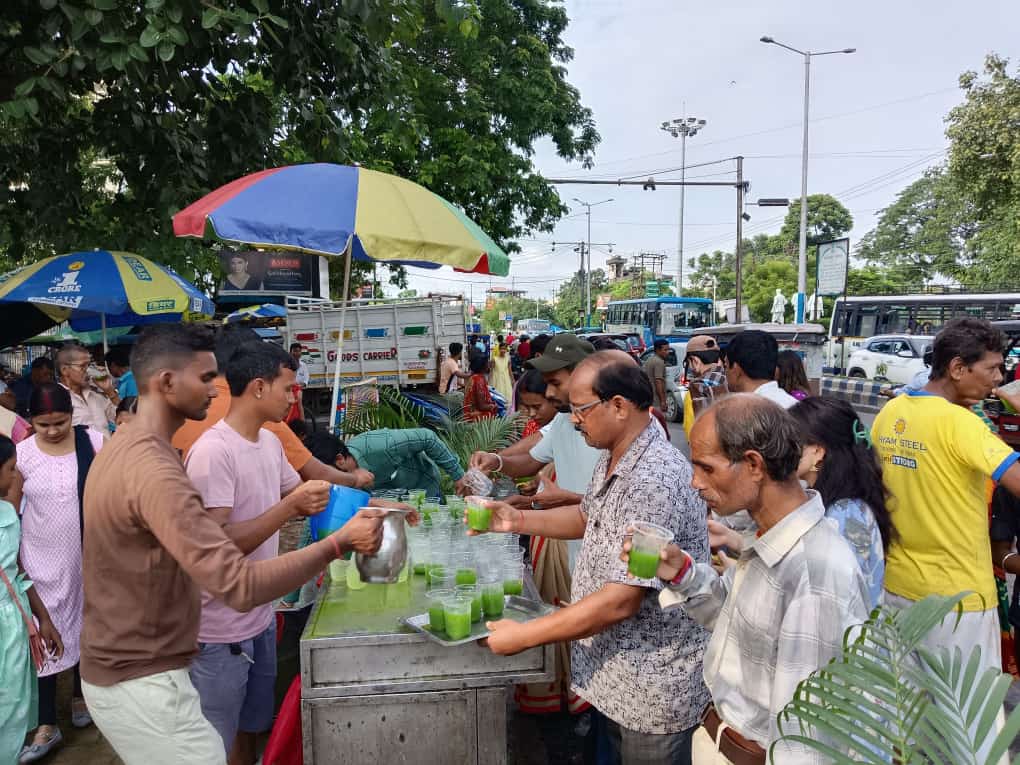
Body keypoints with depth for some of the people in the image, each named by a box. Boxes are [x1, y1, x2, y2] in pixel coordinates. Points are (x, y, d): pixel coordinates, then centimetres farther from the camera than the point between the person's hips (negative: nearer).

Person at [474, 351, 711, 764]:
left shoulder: (656, 481, -31)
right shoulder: (612, 458, 1)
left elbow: (621, 600, -32)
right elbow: (589, 518, 17)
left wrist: (524, 636, -23)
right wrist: (517, 520, 2)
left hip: (654, 687, -8)